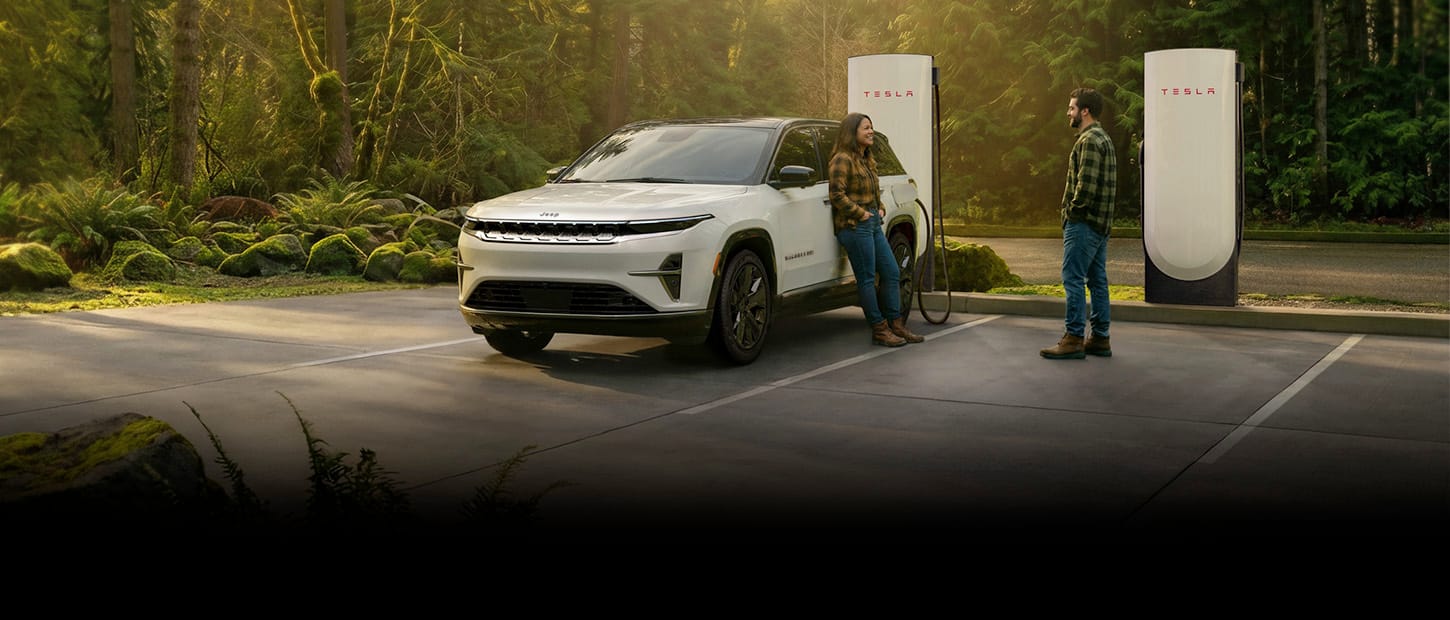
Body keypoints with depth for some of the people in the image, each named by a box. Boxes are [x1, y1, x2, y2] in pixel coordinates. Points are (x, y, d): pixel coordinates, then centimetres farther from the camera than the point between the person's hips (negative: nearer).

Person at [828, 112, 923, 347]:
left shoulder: (866, 159, 19)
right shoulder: (843, 159, -11)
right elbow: (837, 194, -20)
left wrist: (880, 209, 13)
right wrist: (860, 213, -17)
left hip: (873, 224, 10)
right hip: (855, 227, -10)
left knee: (892, 273, 9)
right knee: (867, 279, -5)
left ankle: (895, 323, 16)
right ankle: (879, 330, 1)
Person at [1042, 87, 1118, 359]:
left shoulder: (1088, 141, -13)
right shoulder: (1104, 139, 19)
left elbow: (1086, 184, -23)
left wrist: (1072, 210, -10)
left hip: (1083, 223, -10)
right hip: (1101, 223, 10)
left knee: (1073, 279, -8)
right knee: (1097, 280, 10)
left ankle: (1074, 338, -7)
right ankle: (1099, 339, 14)